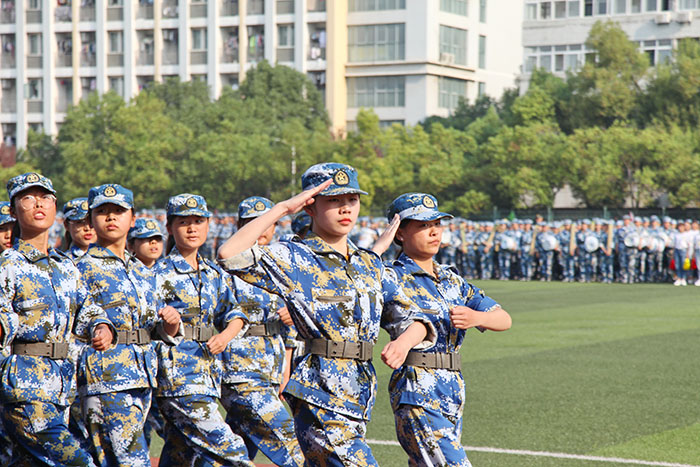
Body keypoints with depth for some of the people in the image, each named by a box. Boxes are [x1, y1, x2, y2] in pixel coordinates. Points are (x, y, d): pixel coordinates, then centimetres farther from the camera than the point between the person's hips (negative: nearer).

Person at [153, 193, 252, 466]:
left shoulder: (215, 274, 14)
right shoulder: (160, 274, -4)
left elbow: (234, 313, 15)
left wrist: (226, 335, -6)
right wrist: (170, 326, -29)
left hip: (208, 376, 7)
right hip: (177, 375, -7)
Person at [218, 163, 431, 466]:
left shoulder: (371, 265, 15)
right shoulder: (292, 259, -4)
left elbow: (413, 319, 17)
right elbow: (230, 255, -20)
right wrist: (282, 208, -14)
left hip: (362, 396, 7)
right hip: (320, 396, -7)